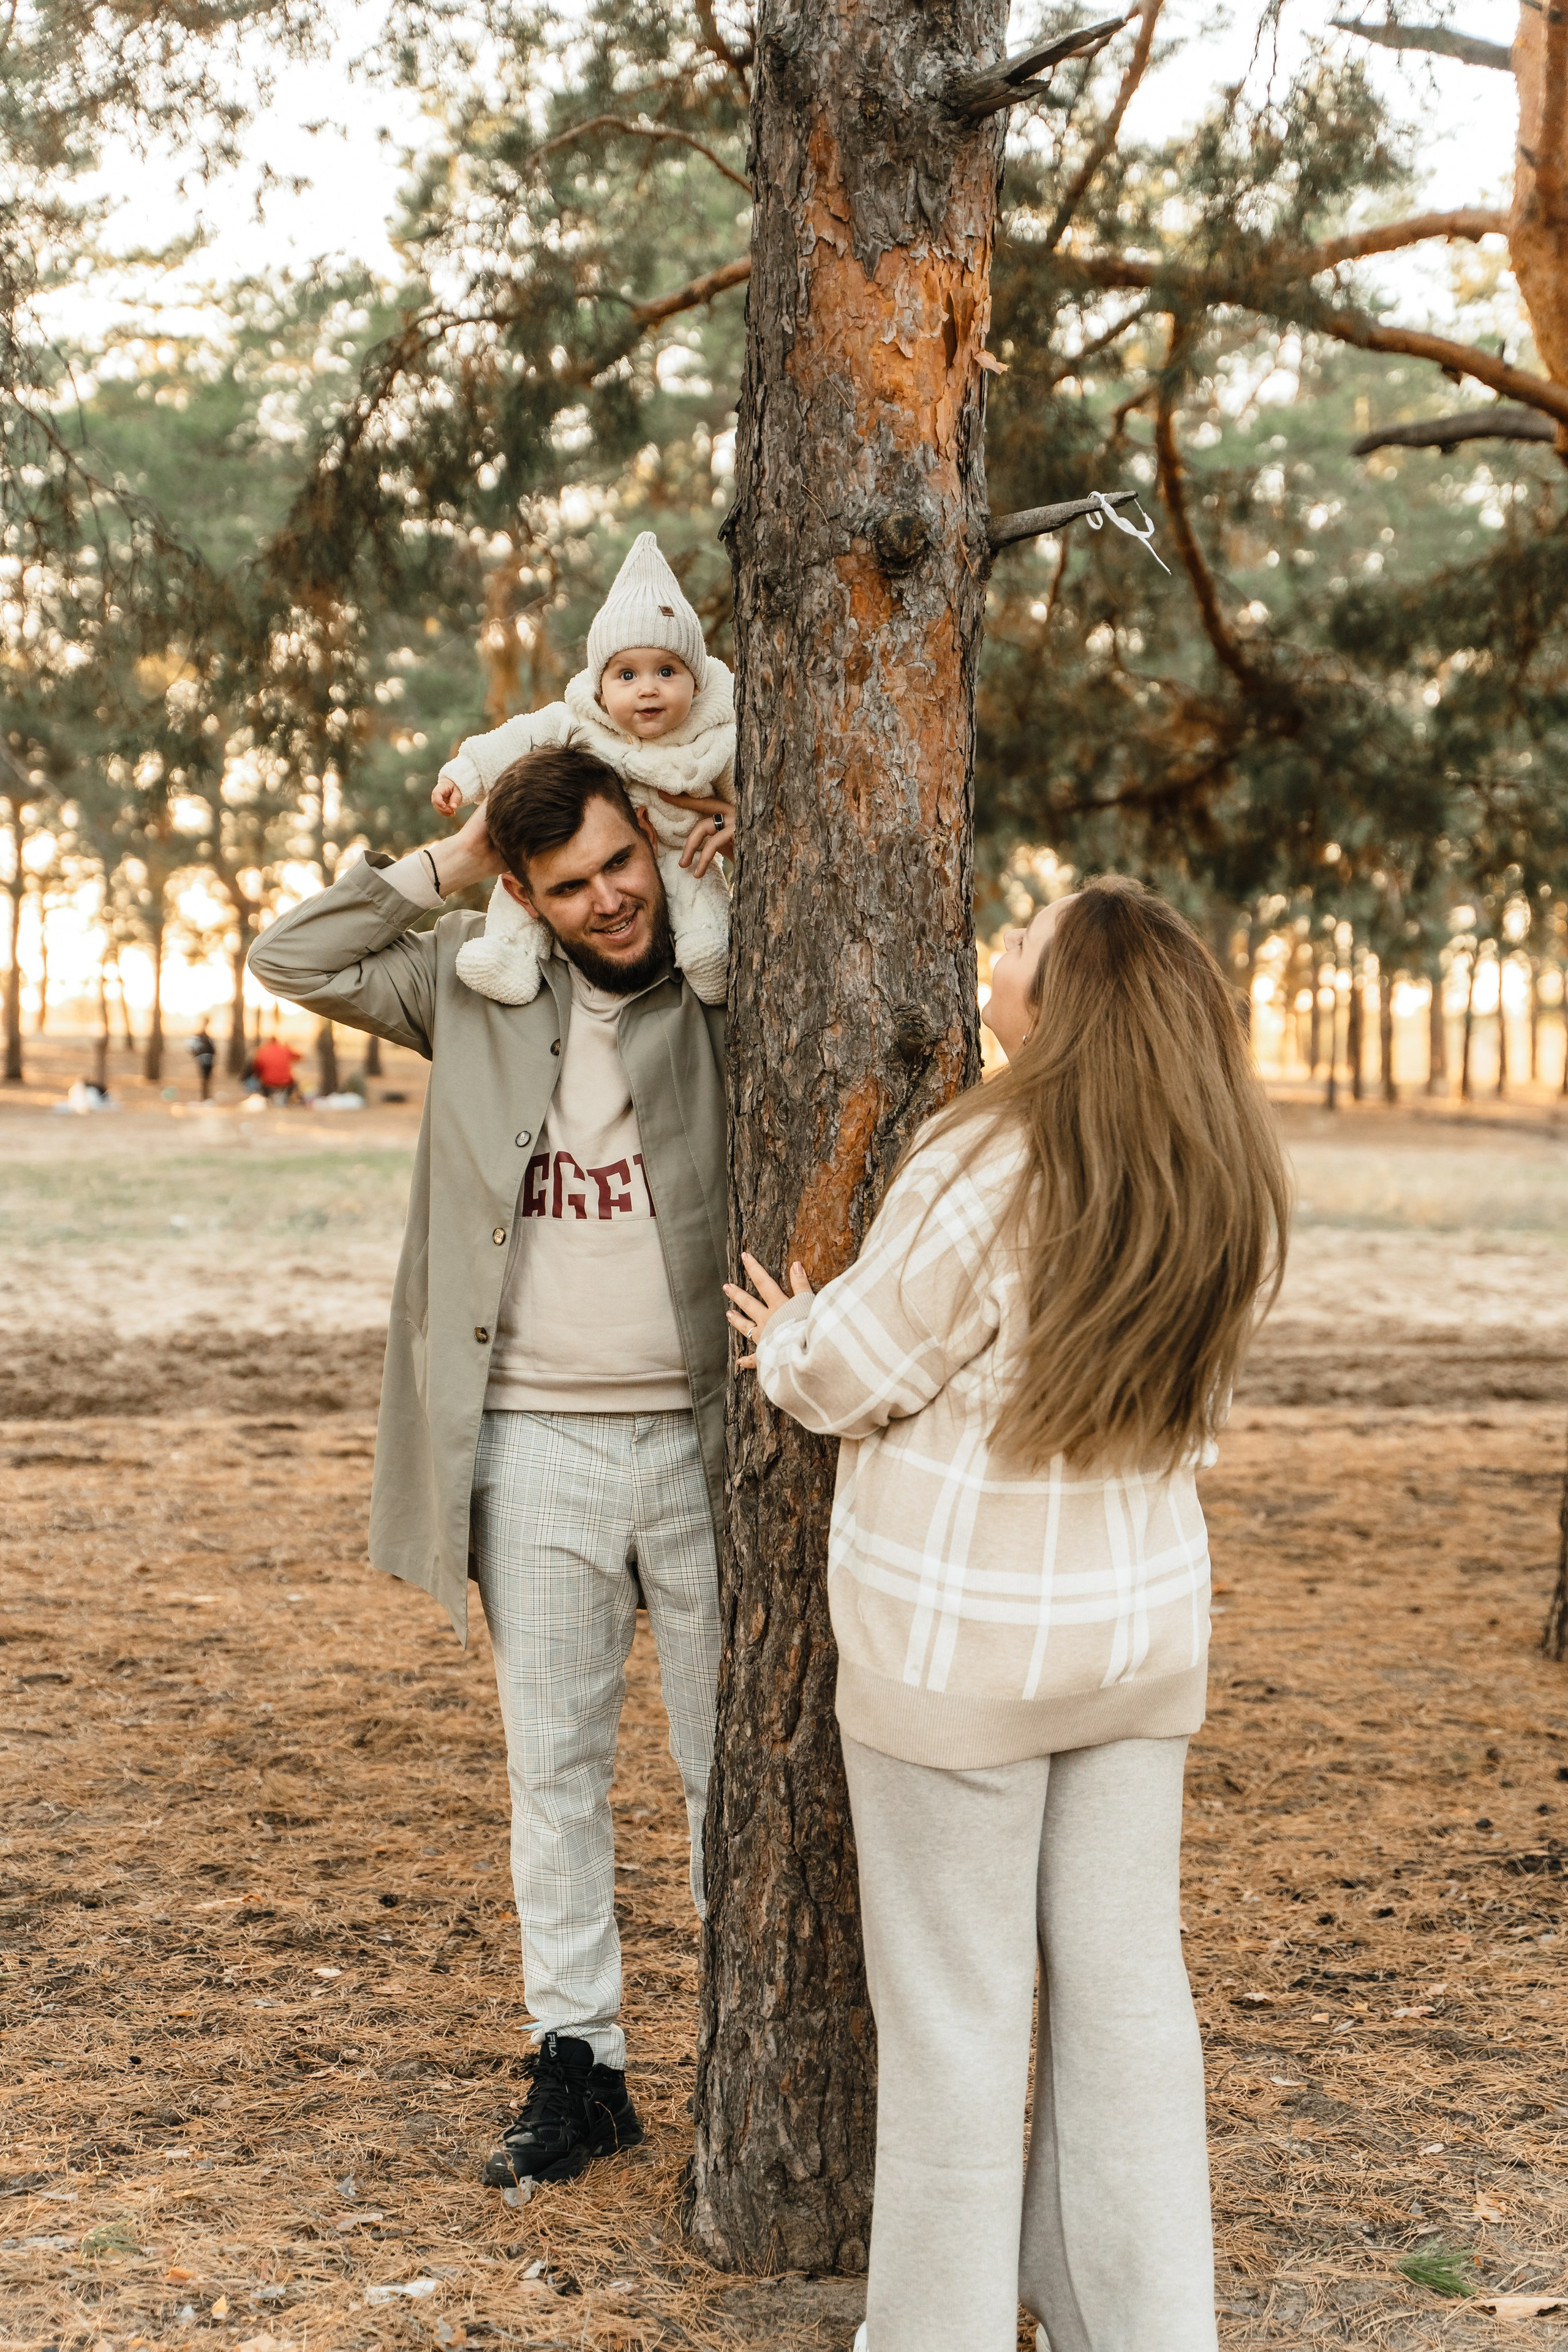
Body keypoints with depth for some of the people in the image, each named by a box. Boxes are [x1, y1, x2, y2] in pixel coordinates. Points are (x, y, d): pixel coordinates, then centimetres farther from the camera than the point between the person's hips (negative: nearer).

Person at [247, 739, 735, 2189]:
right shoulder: (477, 988, 4)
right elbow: (291, 960, 4)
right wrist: (442, 867, -3)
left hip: (702, 1438, -1)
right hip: (535, 1446, 2)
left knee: (729, 1763, 9)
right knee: (554, 1769, 9)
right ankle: (579, 2064, 21)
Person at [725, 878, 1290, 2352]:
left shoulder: (985, 1171, -24)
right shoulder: (1225, 1196, -3)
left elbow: (856, 1374, -14)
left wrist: (792, 1341, 10)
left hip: (957, 1640, -5)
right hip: (1142, 1624, 6)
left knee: (955, 2004, 8)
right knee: (1124, 1982, 13)